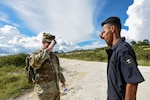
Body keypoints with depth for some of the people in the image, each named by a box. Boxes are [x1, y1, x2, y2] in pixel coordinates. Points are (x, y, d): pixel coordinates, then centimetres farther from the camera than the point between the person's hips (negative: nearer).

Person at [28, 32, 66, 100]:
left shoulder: (53, 55, 5)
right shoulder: (35, 55, -15)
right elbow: (34, 62, -40)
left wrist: (62, 80, 23)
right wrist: (48, 49, -37)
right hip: (44, 92, -6)